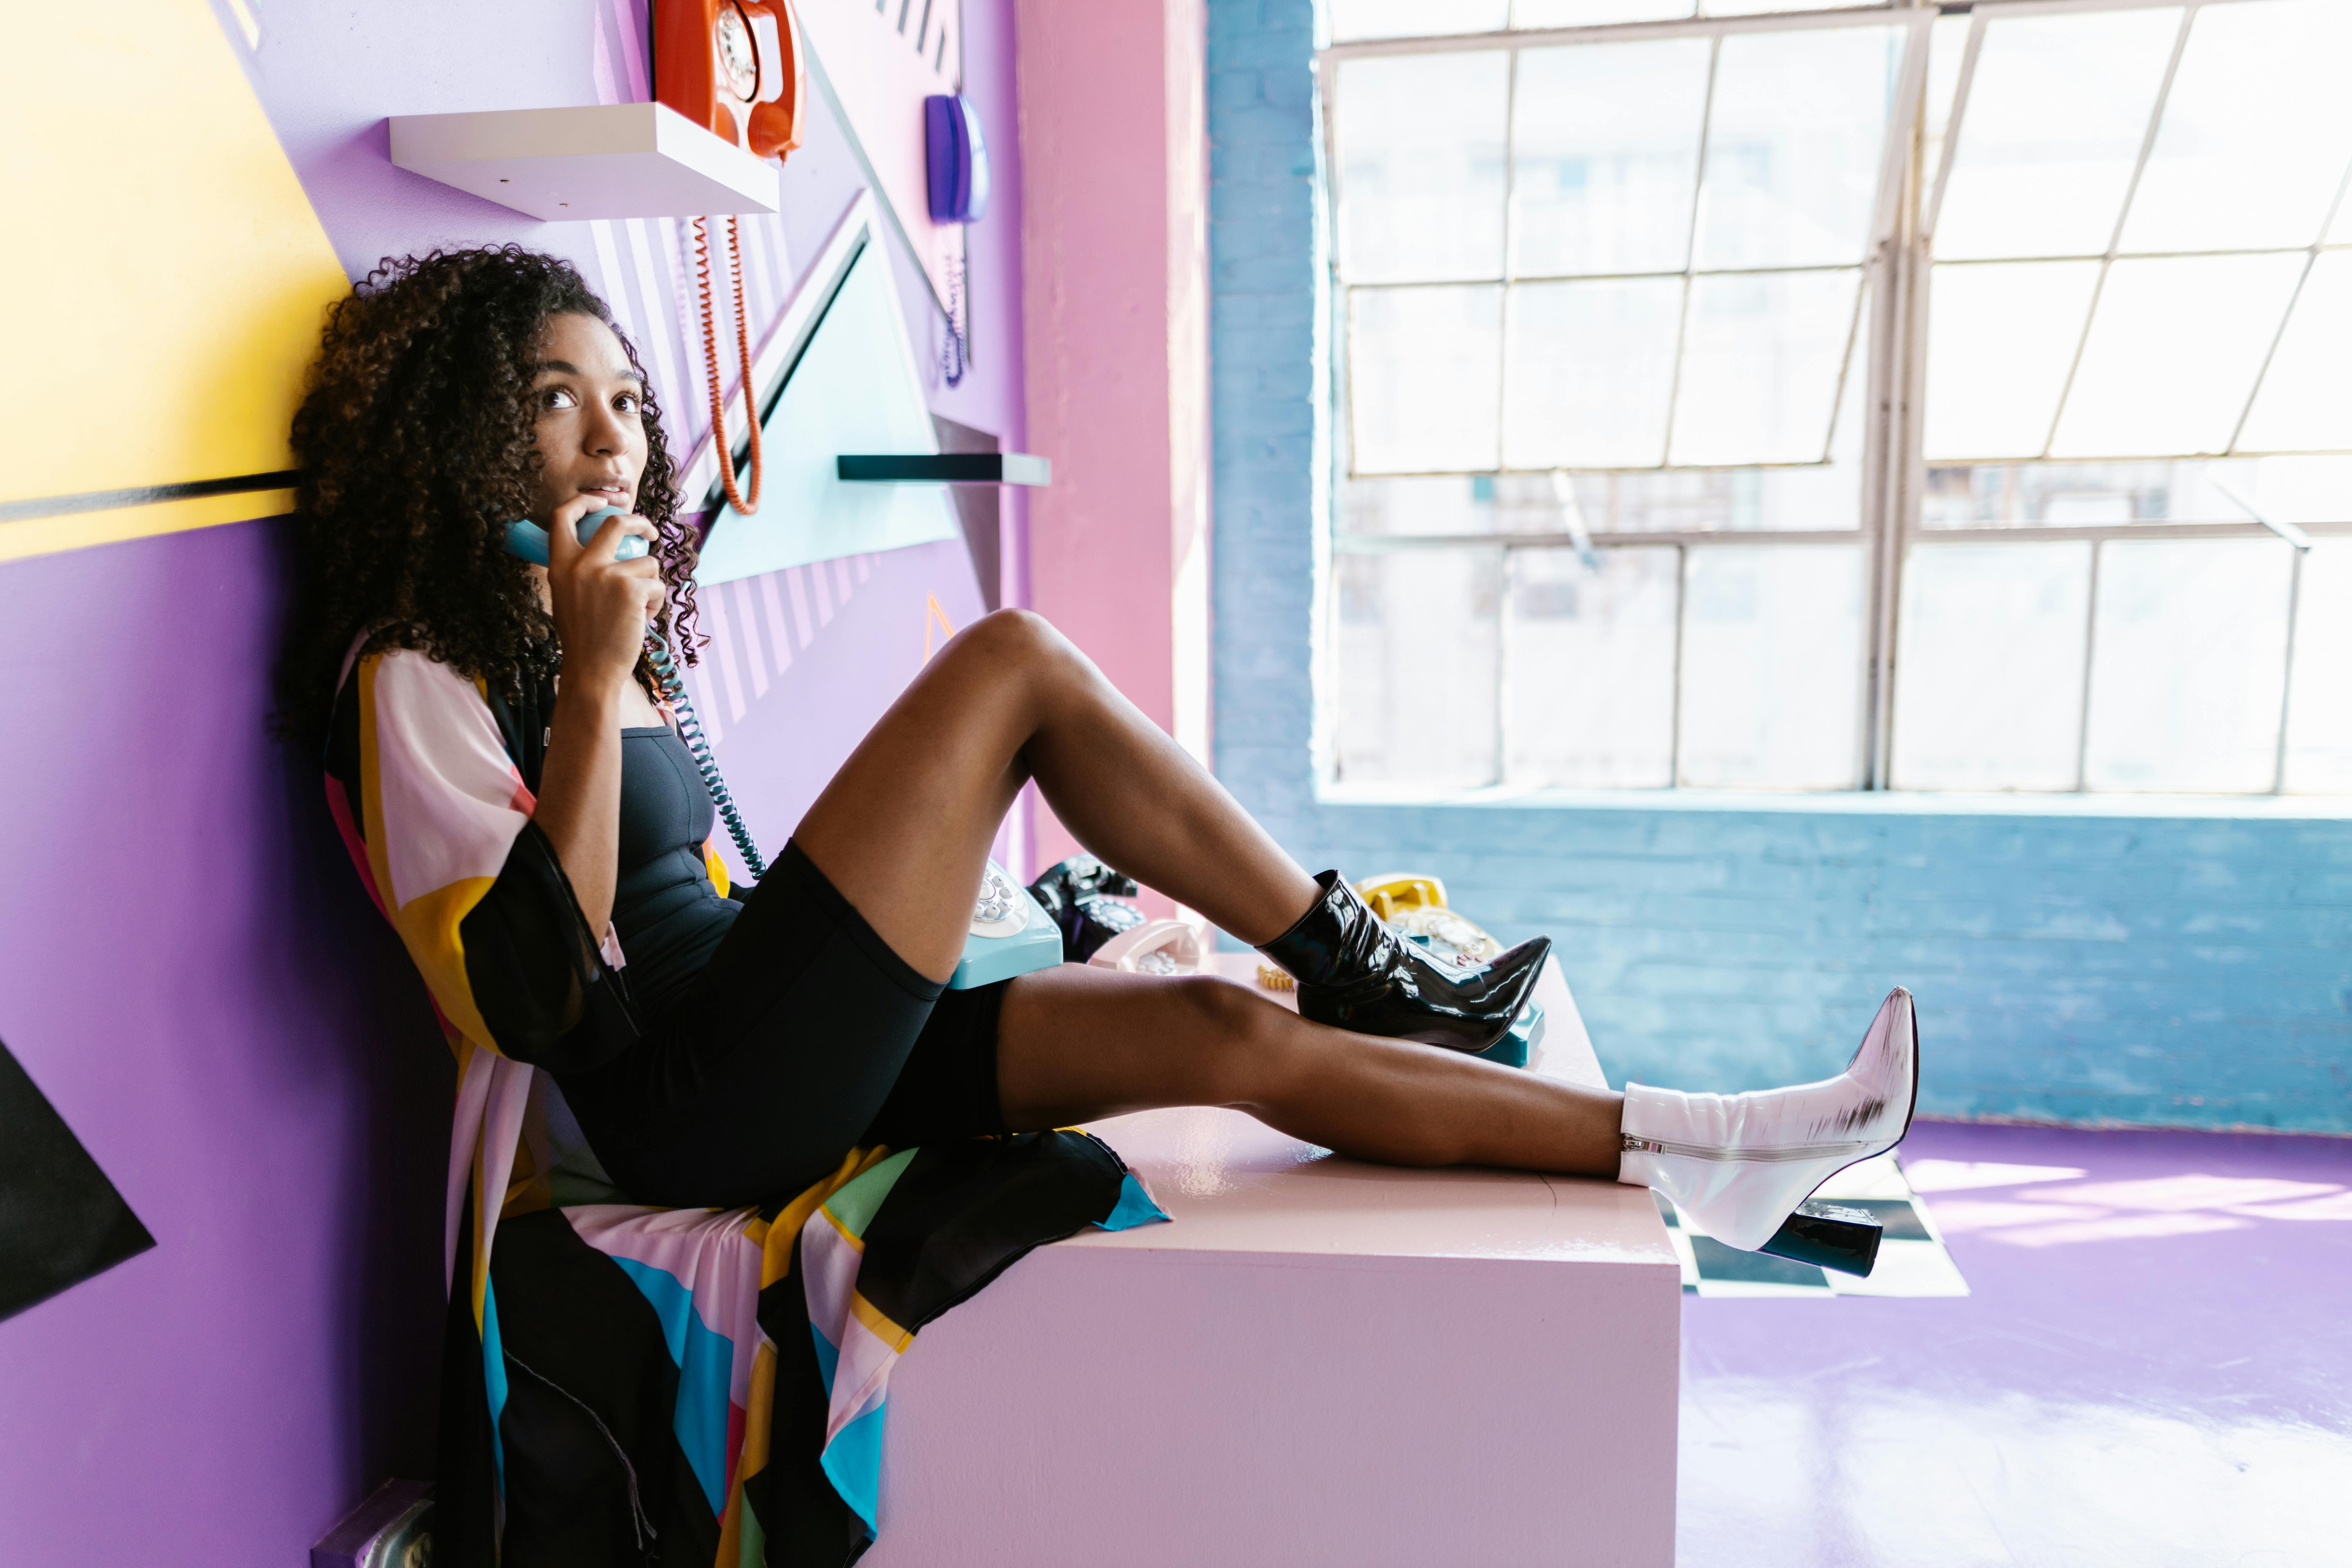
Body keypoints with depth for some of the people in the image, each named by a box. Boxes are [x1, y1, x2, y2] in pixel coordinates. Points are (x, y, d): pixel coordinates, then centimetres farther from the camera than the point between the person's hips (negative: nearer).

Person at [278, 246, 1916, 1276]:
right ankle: (1360, 967, -6)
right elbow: (531, 998, -19)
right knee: (1010, 659, -16)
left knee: (1220, 1030, -8)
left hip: (786, 1060, 8)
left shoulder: (584, 634, 19)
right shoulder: (419, 674, -8)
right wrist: (594, 686, -22)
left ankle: (1696, 1154, -2)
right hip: (698, 1106, -8)